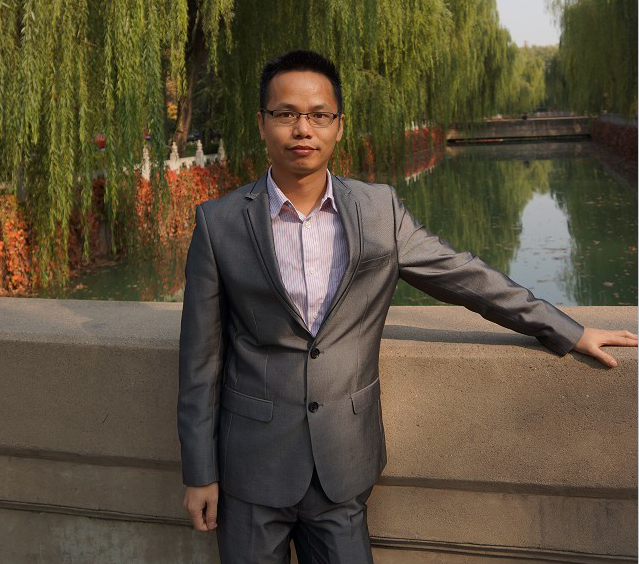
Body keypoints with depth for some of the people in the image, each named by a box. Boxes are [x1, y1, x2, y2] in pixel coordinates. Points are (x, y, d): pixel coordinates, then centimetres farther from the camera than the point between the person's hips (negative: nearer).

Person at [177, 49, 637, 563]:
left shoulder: (379, 210, -1)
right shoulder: (219, 223, -6)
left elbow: (463, 275, 7)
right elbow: (201, 357, -3)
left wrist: (571, 333, 11)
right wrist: (199, 473, -1)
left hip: (343, 467, 2)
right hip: (253, 465, -1)